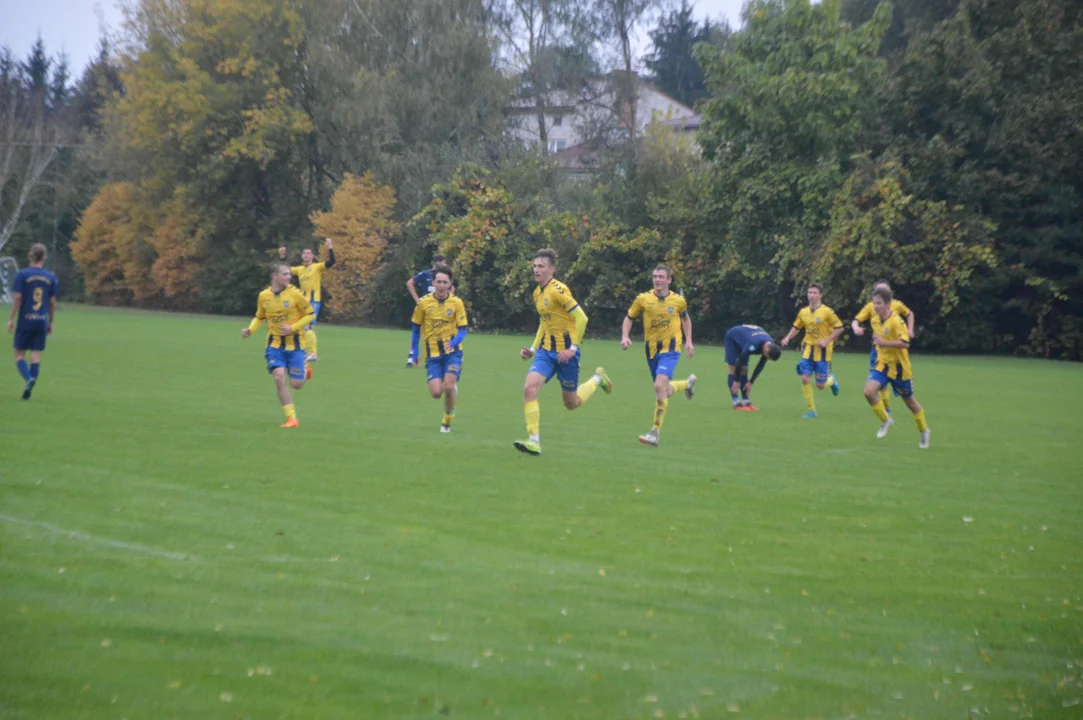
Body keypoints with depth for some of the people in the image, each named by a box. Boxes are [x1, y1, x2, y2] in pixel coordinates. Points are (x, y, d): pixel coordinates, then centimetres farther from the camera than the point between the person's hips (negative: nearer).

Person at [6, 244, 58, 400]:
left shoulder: (23, 274, -5)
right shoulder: (51, 277, 4)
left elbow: (17, 297, -9)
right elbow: (52, 302, 6)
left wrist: (11, 319, -4)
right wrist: (50, 322, 15)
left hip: (25, 321, -3)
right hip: (42, 322, 3)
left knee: (19, 354, 5)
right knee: (36, 355, 6)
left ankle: (28, 379, -19)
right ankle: (28, 389, 1)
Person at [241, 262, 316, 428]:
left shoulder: (294, 294, -10)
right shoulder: (264, 296, -1)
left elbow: (311, 314, -4)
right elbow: (259, 317, 16)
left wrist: (292, 328, -15)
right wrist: (250, 330, -3)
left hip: (294, 344, -2)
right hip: (274, 344, 2)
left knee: (296, 384, -4)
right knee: (279, 376, -18)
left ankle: (303, 371, 35)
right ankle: (291, 418, -8)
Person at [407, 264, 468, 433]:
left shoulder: (456, 303, -4)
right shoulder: (423, 303, -2)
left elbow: (463, 330, -1)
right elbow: (416, 329, 8)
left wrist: (453, 342, -22)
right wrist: (414, 353, 7)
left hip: (452, 351, -1)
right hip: (432, 353, 1)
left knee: (448, 386, -19)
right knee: (436, 392, -11)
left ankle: (447, 421, 6)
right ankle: (452, 388, 28)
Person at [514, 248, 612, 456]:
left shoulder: (558, 290, -17)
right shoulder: (537, 293, 9)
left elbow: (581, 318, -18)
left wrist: (573, 348, -20)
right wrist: (533, 349, 15)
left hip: (565, 352, -7)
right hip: (546, 350, 7)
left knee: (571, 403, 7)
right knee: (529, 388, -16)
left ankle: (597, 379, 36)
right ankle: (534, 441, -15)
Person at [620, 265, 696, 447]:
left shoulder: (678, 300, -2)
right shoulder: (643, 299, -3)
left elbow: (685, 318, 18)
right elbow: (629, 318, 8)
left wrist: (688, 341, 11)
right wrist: (625, 337, -9)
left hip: (670, 348, -3)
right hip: (652, 349, 3)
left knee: (660, 386, -23)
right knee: (663, 390, 15)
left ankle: (655, 433, -19)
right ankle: (688, 383, 50)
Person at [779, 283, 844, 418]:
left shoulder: (827, 312, -10)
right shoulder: (803, 312, 4)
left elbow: (839, 328, -7)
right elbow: (796, 327, 18)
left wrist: (826, 340, -16)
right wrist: (788, 338, 2)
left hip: (822, 352, -4)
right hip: (808, 350, 4)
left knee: (820, 385, -1)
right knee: (805, 379, -11)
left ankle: (831, 380, 36)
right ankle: (811, 410, 1)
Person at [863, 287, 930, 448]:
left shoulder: (895, 321, -21)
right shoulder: (880, 320, 4)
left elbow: (905, 343, -31)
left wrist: (884, 343, -35)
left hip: (899, 368, -6)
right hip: (883, 364, 6)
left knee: (910, 401, 10)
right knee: (869, 391, -19)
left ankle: (923, 431, 33)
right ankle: (886, 420, 2)